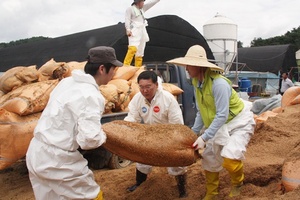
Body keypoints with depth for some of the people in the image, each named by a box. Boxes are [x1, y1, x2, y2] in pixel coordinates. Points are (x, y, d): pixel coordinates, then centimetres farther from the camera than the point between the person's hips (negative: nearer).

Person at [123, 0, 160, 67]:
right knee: (133, 48, -26)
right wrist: (128, 30, -22)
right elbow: (127, 19, -8)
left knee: (140, 51, 5)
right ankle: (126, 66, -27)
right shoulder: (130, 9, 2)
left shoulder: (142, 8, 21)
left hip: (142, 31, 8)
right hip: (134, 31, -7)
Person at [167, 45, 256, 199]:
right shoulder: (197, 83, -5)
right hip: (220, 125, 8)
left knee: (230, 159, -26)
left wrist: (204, 137, -30)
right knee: (209, 160, 12)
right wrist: (194, 133, 3)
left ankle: (237, 182, 10)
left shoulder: (218, 83, -30)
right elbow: (201, 112, 4)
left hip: (239, 122, -8)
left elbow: (222, 115, -30)